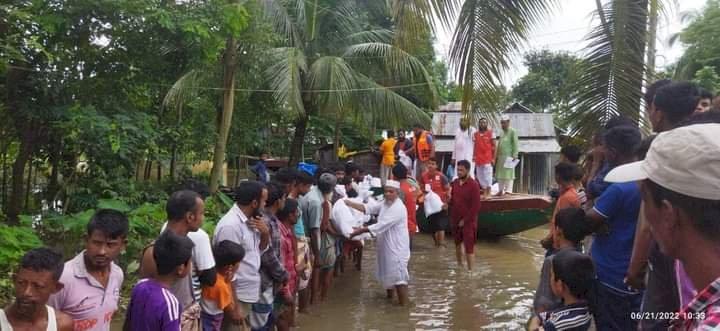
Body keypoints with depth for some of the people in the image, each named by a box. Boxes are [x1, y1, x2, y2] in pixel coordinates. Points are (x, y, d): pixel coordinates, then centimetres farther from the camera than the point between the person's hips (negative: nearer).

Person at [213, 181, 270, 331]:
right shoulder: (231, 225, -23)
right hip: (236, 297, -9)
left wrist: (265, 233, -4)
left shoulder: (249, 220, 5)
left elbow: (260, 250, 17)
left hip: (247, 294, 9)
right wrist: (234, 306, -21)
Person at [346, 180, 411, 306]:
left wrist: (360, 231, -28)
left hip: (397, 247, -10)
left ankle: (403, 305, -4)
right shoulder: (385, 203, 9)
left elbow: (381, 225, -27)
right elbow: (368, 208, 2)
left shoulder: (398, 208, -22)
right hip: (386, 246, 10)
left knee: (398, 275, -9)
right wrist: (350, 203, -11)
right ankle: (390, 297, 40)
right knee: (388, 273, 22)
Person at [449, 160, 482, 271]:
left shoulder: (474, 185, -14)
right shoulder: (455, 183, 4)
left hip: (468, 222, -6)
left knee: (469, 247, -4)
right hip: (455, 220, 6)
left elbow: (476, 207, -16)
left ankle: (470, 270, 1)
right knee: (458, 244, 18)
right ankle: (459, 265, 35)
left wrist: (465, 220, -15)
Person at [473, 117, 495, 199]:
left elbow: (494, 146, -2)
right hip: (478, 159, 4)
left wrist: (493, 158, -8)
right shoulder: (476, 134, 10)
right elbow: (475, 146, 13)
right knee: (480, 176, 7)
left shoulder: (490, 133, -1)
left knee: (487, 176, -4)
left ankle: (488, 193, 2)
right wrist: (474, 156, 4)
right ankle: (484, 193, 17)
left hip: (488, 158, -4)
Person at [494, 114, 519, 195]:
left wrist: (514, 155, -19)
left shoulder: (512, 132, -4)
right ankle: (501, 190, 16)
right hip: (501, 157, 8)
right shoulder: (502, 133, 18)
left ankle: (508, 191, -7)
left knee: (508, 175, -8)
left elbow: (515, 144, -11)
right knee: (500, 174, 9)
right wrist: (496, 156, 15)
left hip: (509, 156, -8)